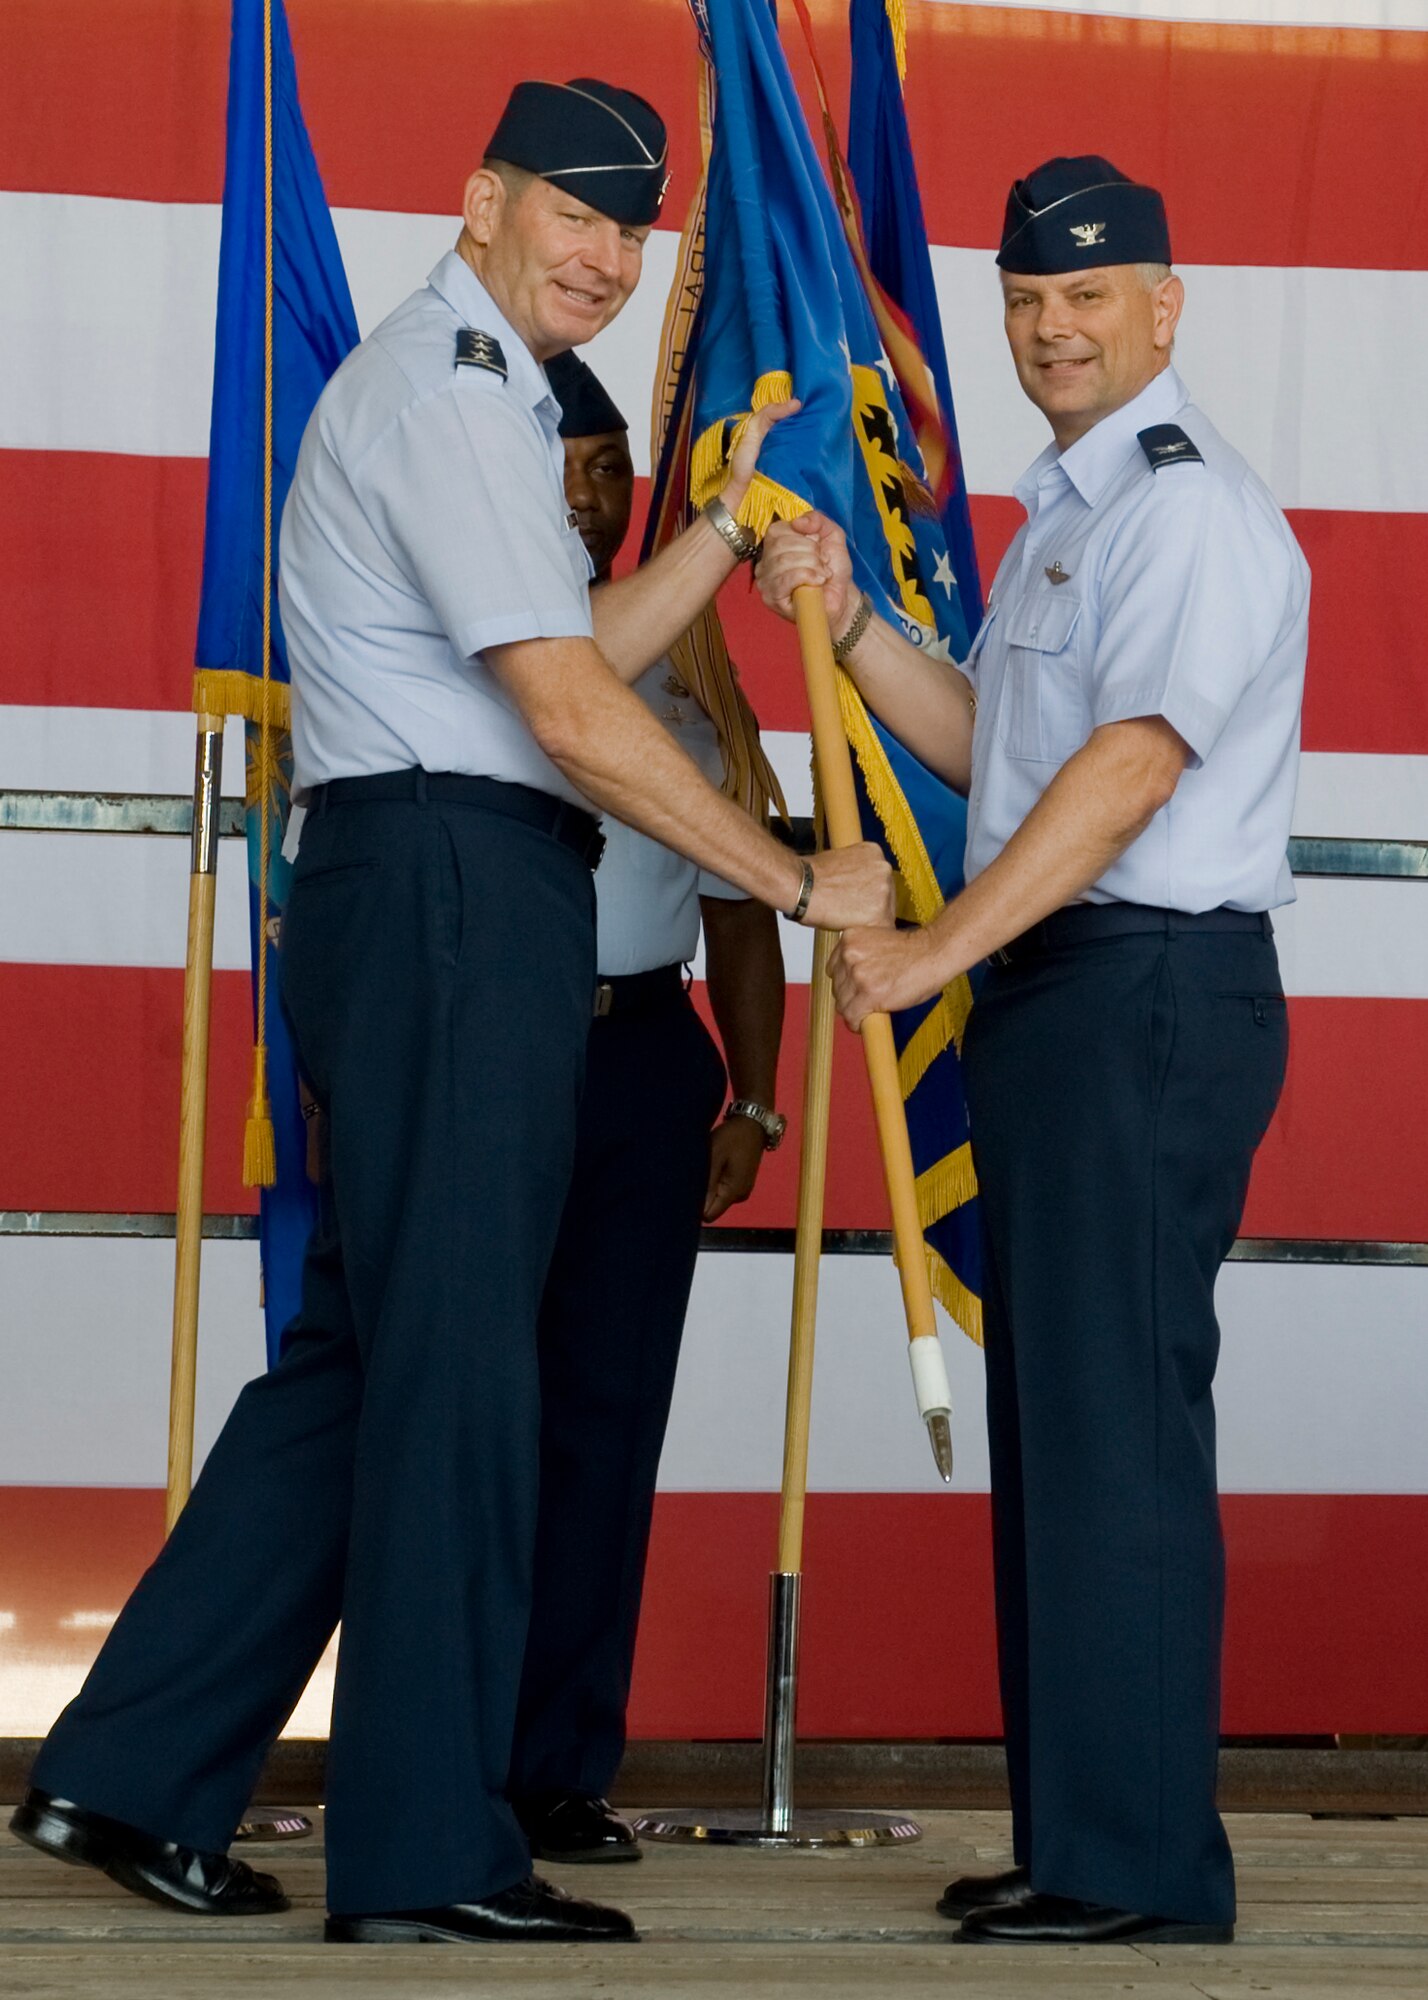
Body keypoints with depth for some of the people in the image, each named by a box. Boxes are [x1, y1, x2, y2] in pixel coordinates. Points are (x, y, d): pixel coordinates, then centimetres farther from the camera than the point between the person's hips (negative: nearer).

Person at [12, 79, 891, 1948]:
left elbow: (582, 656, 22)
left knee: (362, 1344, 10)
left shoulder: (486, 400, 24)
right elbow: (576, 715, -16)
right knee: (452, 1353, -7)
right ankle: (428, 1847, -3)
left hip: (439, 899, 10)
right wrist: (799, 883, -12)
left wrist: (733, 525, 18)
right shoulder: (445, 393, -10)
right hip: (454, 884, -10)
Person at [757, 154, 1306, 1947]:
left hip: (1151, 993, -10)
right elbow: (980, 744, 20)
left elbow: (1127, 769, -21)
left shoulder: (1189, 508, -12)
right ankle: (1078, 1837, 18)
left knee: (1113, 1414, -10)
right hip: (1053, 995, 10)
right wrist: (841, 621, 7)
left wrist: (935, 952, -24)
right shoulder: (1059, 511, 20)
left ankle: (1143, 1862, -6)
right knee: (1051, 1414, 12)